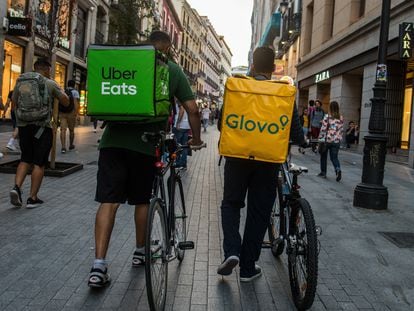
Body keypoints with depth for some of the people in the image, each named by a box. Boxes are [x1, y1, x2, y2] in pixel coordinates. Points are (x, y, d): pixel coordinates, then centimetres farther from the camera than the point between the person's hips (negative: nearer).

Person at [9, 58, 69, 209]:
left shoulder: (20, 82, 9)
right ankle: (33, 198, 5)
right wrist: (61, 91, 21)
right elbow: (66, 101, 4)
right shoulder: (50, 84, -3)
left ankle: (16, 187, -3)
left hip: (23, 125, 4)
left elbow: (14, 103, 16)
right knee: (39, 163, 3)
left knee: (25, 159, 17)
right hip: (42, 127, -4)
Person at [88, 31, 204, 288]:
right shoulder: (173, 70, 7)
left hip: (114, 140, 1)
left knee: (109, 201, 0)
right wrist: (196, 139, 19)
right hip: (146, 144, -1)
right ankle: (140, 252, 31)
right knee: (142, 200, 16)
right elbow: (192, 109, 5)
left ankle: (99, 266, -6)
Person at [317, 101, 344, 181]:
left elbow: (323, 129, -9)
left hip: (327, 139, -3)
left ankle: (323, 172, 21)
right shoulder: (341, 118, 5)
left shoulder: (327, 116, -8)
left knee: (323, 156, 14)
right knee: (334, 157, 7)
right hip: (336, 141, 3)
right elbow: (341, 130, 8)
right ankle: (338, 169, -18)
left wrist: (320, 138, -3)